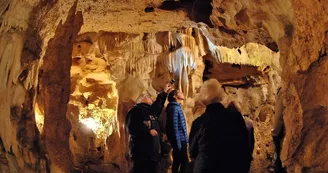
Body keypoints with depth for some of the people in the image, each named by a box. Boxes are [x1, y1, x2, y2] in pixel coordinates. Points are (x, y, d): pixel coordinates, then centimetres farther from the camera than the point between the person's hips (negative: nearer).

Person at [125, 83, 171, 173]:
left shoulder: (151, 110, 18)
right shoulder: (136, 110, -6)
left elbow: (158, 104, 40)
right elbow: (131, 128, -16)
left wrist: (164, 92, 41)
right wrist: (148, 131, -18)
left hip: (153, 151, 9)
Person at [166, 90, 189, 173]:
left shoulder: (177, 107, 16)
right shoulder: (174, 108, -14)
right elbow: (175, 126, -20)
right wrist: (178, 143, -22)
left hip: (181, 139, 10)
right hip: (180, 140, -10)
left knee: (177, 161, 13)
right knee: (184, 162, -10)